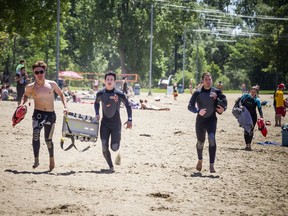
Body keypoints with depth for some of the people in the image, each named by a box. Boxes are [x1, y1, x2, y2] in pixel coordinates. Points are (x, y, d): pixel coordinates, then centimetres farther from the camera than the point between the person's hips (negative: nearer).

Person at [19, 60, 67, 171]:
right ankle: (36, 159, -26)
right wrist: (22, 103, -1)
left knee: (48, 140, 8)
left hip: (50, 115, 1)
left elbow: (61, 94, 13)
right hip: (38, 114, -1)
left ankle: (51, 159, 33)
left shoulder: (52, 84, -1)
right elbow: (25, 95, 18)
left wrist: (65, 106, 2)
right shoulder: (31, 87, -1)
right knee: (36, 134, -27)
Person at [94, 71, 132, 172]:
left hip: (116, 124, -2)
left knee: (114, 147, -10)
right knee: (104, 147, -9)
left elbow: (128, 105, 1)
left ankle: (118, 153, 28)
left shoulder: (119, 94, -10)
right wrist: (97, 114, 3)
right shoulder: (100, 93, -2)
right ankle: (111, 166, 7)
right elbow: (96, 103, 19)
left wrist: (129, 120, -7)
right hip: (104, 123, 2)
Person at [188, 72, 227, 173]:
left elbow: (224, 101, 12)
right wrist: (198, 111, -26)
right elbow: (190, 106, -7)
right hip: (200, 120, 1)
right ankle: (200, 160, 43)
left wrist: (223, 108, -9)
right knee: (200, 142, 12)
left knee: (212, 139, -23)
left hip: (212, 119, -1)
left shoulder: (216, 92, -1)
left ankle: (212, 165, -23)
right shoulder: (198, 93, -4)